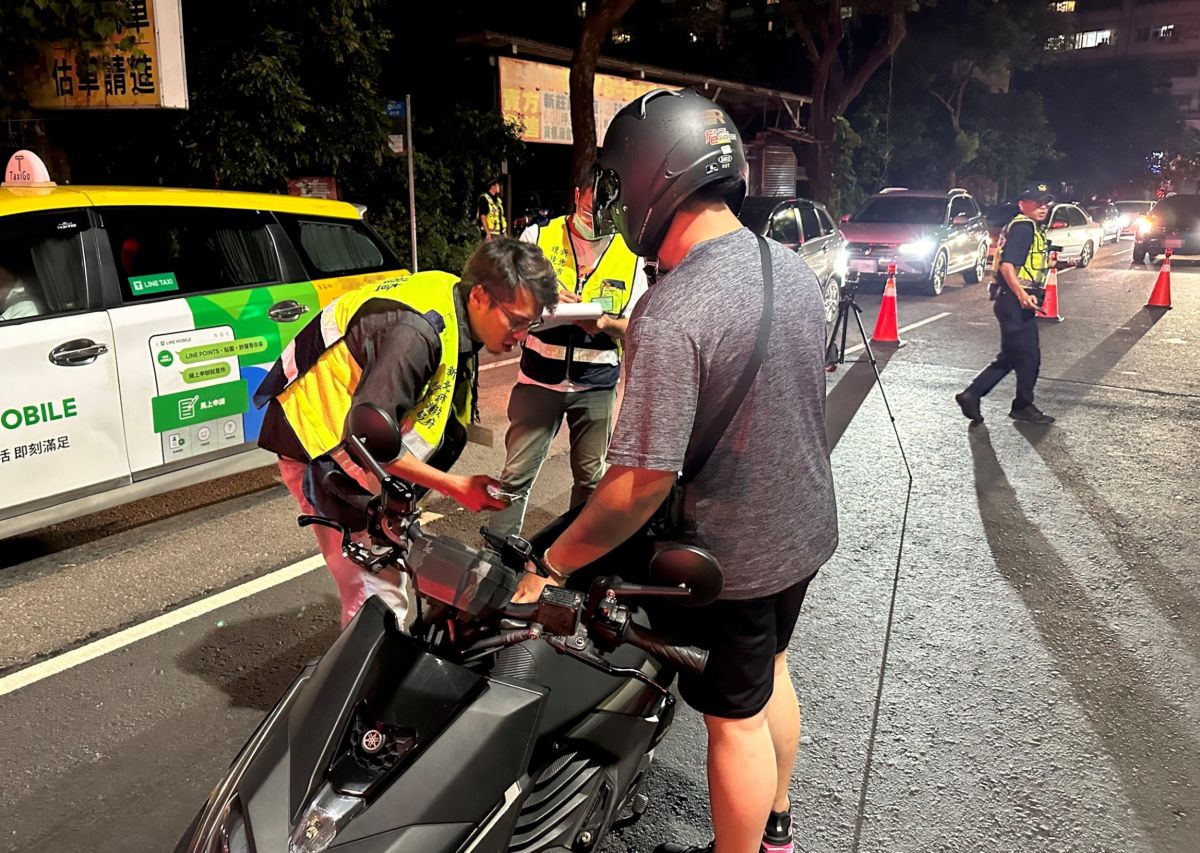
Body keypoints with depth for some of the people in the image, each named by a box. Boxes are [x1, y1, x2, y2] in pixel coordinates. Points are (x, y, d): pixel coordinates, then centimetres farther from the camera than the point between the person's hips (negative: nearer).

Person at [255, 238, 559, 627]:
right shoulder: (417, 332, -31)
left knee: (401, 576, 18)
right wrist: (456, 486, -25)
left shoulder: (452, 299, -2)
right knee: (381, 599, -11)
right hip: (325, 448, -10)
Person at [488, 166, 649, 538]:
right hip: (539, 377, -1)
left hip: (597, 385, 2)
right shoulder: (538, 237, 1)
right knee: (517, 473, -1)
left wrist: (607, 324, -18)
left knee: (591, 477, 11)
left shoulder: (629, 255, 5)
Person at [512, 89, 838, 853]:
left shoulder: (670, 315, -29)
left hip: (732, 557, -8)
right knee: (770, 672, 27)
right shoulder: (794, 269, -2)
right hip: (805, 530, 8)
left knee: (736, 717, 11)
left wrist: (550, 567, -18)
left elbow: (641, 483, -30)